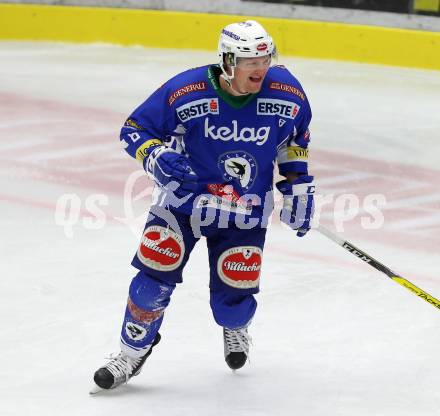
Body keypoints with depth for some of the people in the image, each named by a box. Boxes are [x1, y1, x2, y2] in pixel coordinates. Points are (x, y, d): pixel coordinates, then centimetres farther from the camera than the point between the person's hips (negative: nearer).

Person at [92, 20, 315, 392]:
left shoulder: (286, 92, -15)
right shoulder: (186, 91, -22)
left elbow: (295, 136, 8)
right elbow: (134, 129, -11)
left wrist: (298, 184, 5)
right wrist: (157, 158, -30)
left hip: (245, 214, 1)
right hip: (183, 198, -1)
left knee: (232, 304, 1)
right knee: (154, 278, -11)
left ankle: (235, 327, 41)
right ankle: (133, 352, 15)